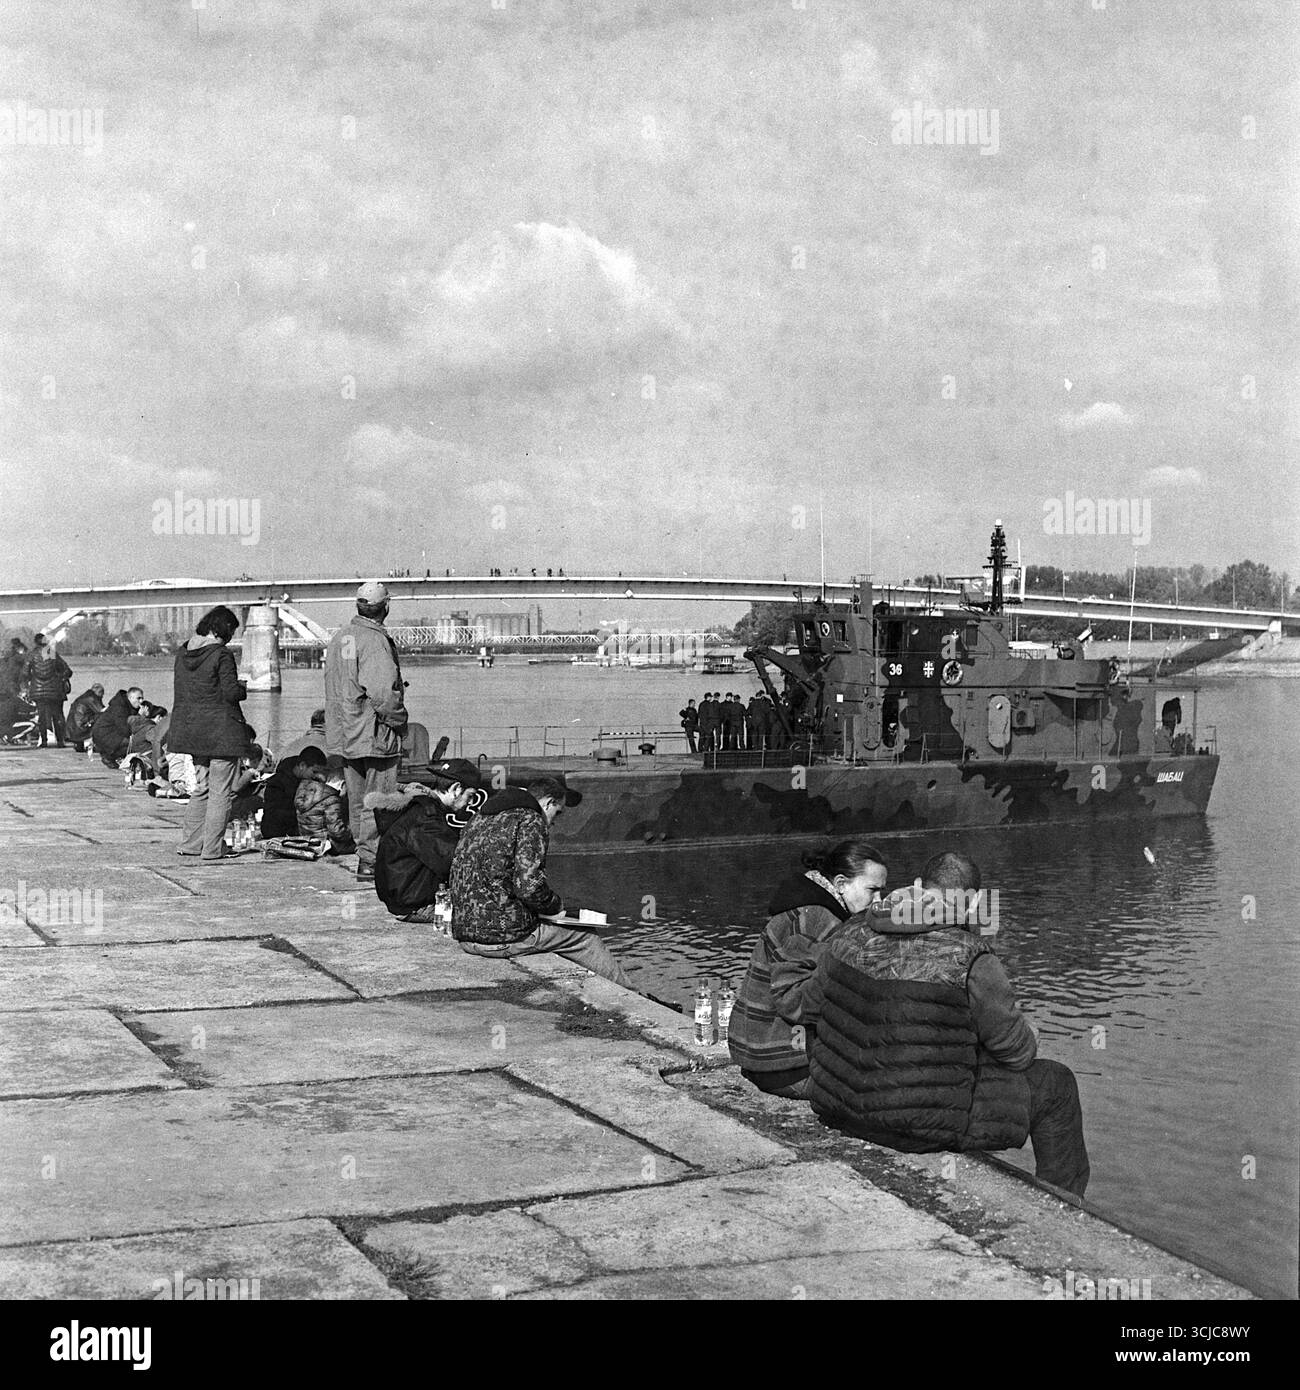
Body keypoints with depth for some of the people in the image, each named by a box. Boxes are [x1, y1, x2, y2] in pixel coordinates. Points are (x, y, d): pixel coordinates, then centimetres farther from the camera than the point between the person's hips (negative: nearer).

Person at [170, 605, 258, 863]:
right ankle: (212, 850, 2)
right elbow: (231, 693, -16)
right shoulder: (221, 655, -14)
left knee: (202, 787, 18)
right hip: (221, 729, -7)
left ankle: (189, 844, 17)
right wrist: (243, 687, 5)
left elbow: (179, 692, 14)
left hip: (191, 729, 7)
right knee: (220, 792, 1)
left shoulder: (183, 653, 8)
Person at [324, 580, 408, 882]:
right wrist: (398, 718, -11)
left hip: (344, 733, 8)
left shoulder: (339, 637, 10)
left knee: (358, 800, 16)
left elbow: (332, 685, 13)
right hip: (375, 732, -8)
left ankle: (363, 853, 23)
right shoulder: (376, 641, -16)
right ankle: (369, 862, -1)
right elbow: (381, 691, -24)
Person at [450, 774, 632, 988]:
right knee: (585, 939, 8)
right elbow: (528, 886, -20)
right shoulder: (530, 821, -10)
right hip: (504, 935, -9)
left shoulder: (480, 818, 16)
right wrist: (556, 906, -1)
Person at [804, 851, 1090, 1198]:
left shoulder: (851, 934, -4)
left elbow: (811, 1007, 10)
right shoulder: (970, 961, -19)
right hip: (925, 1126, -6)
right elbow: (1019, 1050, -9)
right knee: (1055, 1084, 15)